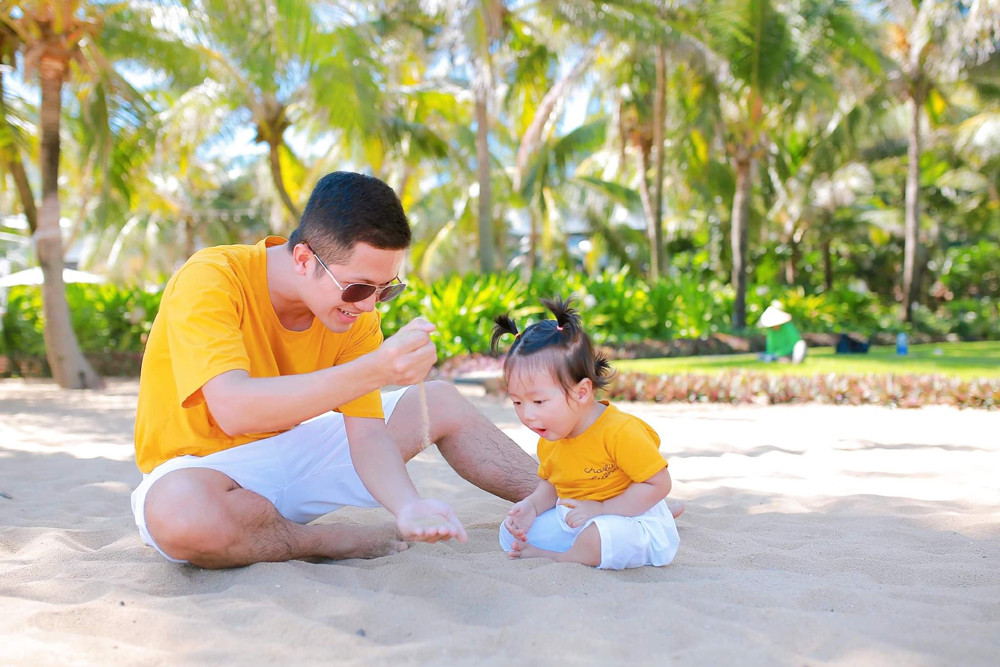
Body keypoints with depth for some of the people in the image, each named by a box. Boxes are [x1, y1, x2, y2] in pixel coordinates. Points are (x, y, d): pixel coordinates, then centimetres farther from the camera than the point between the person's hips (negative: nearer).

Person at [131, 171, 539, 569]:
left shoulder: (355, 313, -8)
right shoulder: (208, 281, -25)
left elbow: (366, 436, -11)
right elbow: (233, 411, -39)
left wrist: (407, 507, -32)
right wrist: (372, 370, -47)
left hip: (287, 456, 5)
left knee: (441, 403, 4)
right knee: (180, 512, -42)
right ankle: (354, 542, -17)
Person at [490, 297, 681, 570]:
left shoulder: (620, 431, -26)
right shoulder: (549, 442, -1)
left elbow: (658, 483, -23)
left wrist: (600, 509, -25)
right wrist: (532, 506, -6)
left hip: (632, 524, -7)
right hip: (572, 522, 7)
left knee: (602, 535, -40)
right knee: (510, 533, 1)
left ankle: (558, 557, -10)